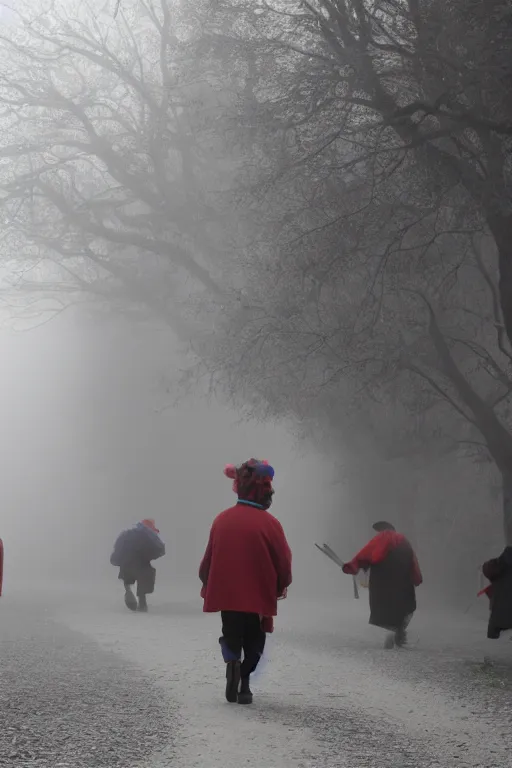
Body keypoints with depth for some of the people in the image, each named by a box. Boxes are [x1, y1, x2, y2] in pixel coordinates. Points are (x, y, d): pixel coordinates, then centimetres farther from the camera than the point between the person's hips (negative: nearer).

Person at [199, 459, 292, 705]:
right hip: (259, 596, -2)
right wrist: (281, 587, 12)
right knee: (253, 642, 16)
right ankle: (244, 684, 3)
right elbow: (284, 563, -8)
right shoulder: (269, 523, -13)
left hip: (226, 594, 2)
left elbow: (208, 558, 4)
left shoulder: (222, 519, -4)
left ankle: (231, 661, -13)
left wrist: (207, 583, 21)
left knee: (231, 635, 18)